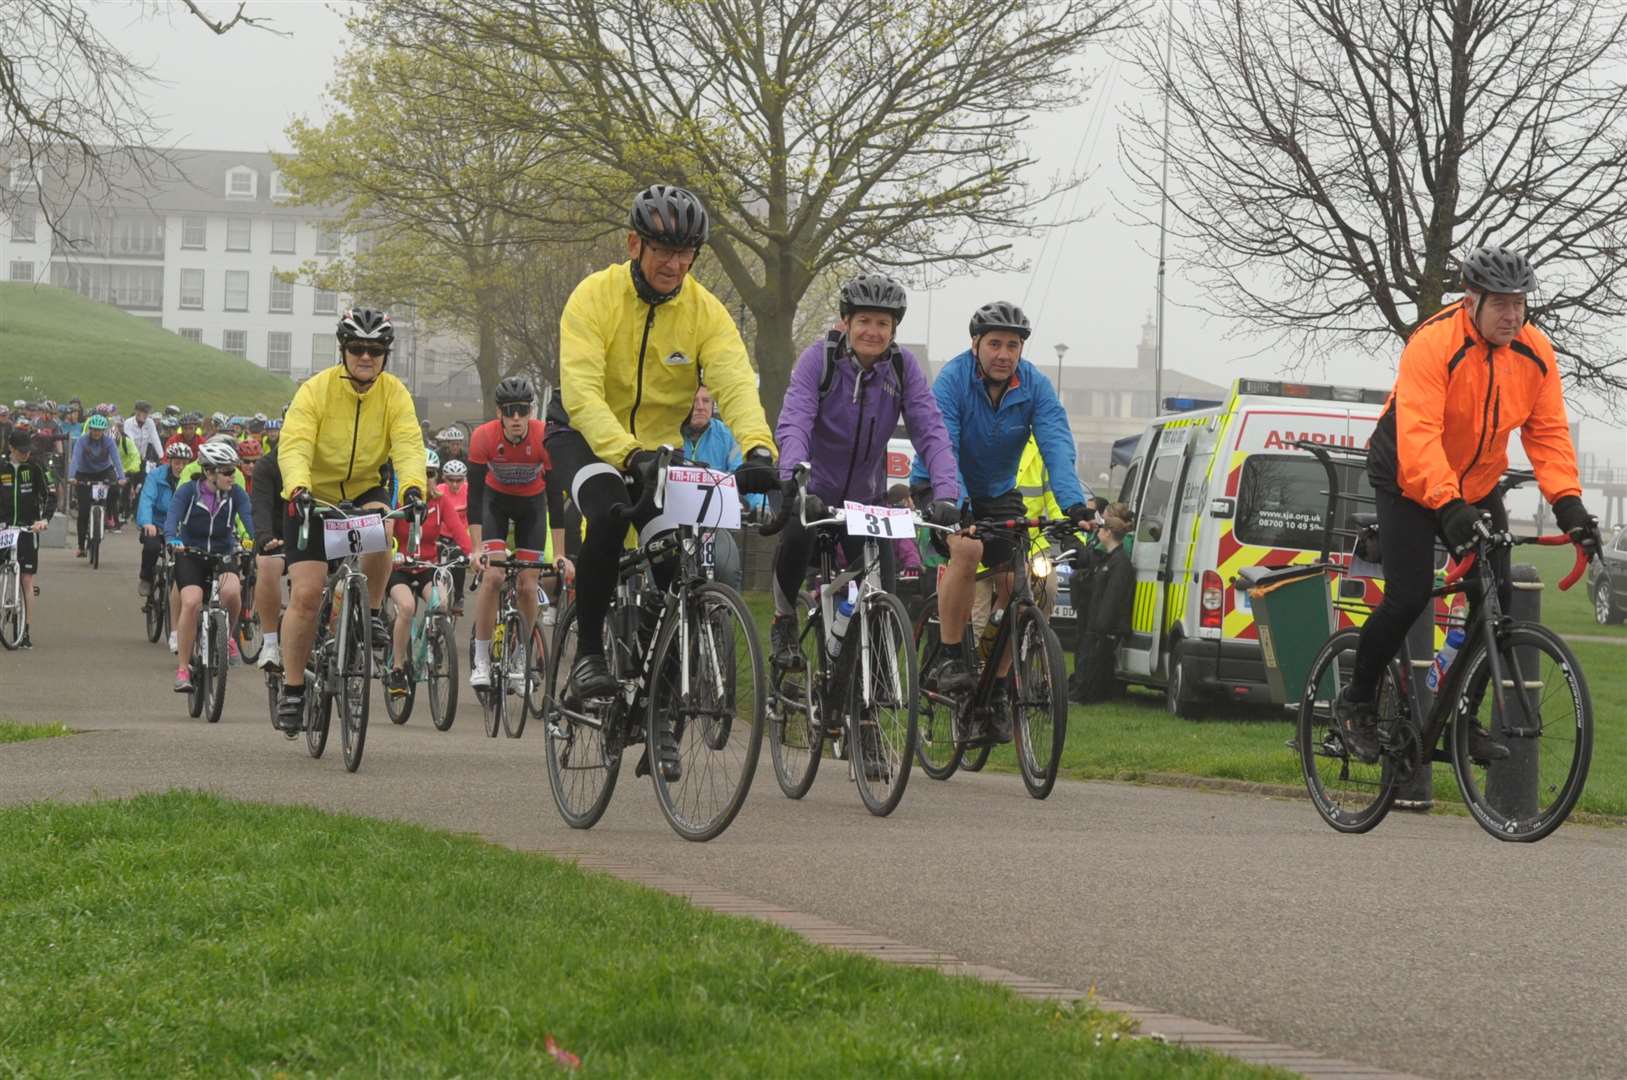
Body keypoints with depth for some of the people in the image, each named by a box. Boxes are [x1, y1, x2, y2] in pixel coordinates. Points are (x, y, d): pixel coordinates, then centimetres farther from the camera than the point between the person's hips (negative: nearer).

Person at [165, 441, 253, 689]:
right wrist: (172, 540, -44)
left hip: (223, 556, 1)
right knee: (191, 602, -25)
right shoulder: (188, 491, -10)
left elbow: (249, 518, -18)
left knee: (231, 590, -31)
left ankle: (228, 636, 0)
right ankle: (183, 669, -14)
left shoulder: (236, 494, -5)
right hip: (190, 555, -1)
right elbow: (172, 518, -22)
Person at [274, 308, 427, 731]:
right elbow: (294, 447, -28)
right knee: (306, 594, -11)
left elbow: (408, 446, -22)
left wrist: (413, 488, -42)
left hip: (364, 491, 2)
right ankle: (292, 690, 1)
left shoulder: (394, 394, -10)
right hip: (313, 498, -2)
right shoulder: (316, 390, -18)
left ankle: (372, 612, -9)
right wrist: (298, 489, -48)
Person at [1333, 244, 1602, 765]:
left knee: (1495, 599, -5)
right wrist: (1449, 506, -49)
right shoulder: (1432, 345, -27)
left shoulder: (1535, 352, -9)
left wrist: (1567, 502, -25)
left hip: (1477, 487, 5)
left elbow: (1548, 432, -10)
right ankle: (1355, 701, 7)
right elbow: (1417, 435, -37)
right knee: (1408, 597, -15)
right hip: (1411, 483, -5)